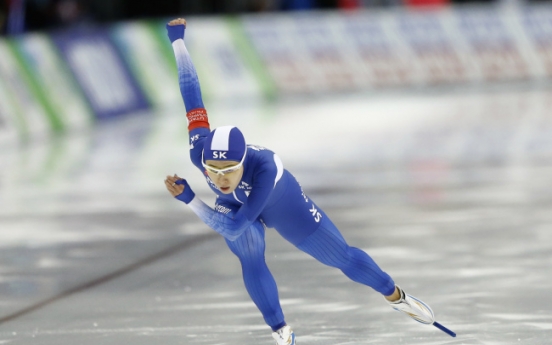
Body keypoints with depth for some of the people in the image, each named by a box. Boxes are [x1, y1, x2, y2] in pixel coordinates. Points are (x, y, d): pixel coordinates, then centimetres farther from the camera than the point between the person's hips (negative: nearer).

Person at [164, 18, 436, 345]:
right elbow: (192, 93, -28)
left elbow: (234, 227, -50)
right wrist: (177, 40, -18)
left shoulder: (263, 167, -50)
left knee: (340, 256, 9)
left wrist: (189, 199, -54)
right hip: (233, 205, 3)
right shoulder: (200, 149, -39)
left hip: (283, 203, -3)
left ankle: (395, 295, 35)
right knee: (251, 261, -19)